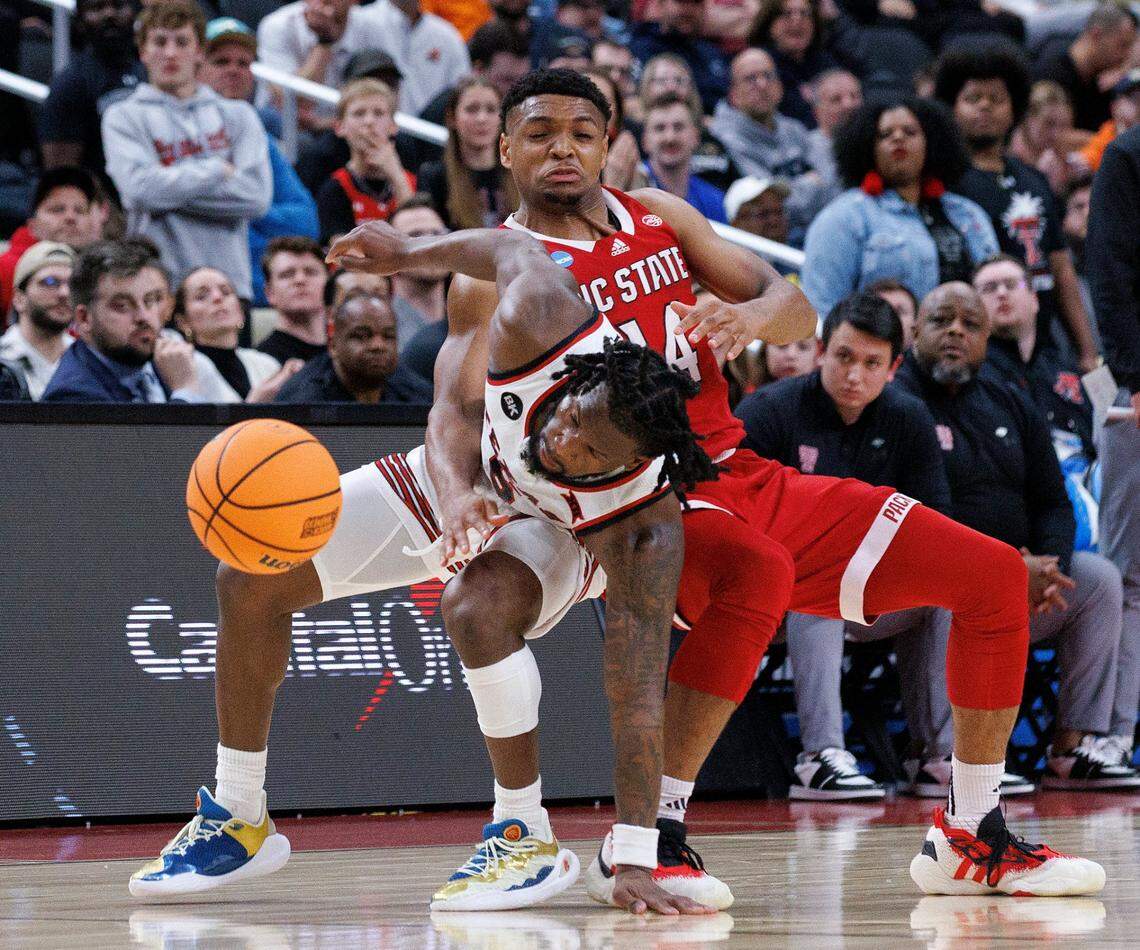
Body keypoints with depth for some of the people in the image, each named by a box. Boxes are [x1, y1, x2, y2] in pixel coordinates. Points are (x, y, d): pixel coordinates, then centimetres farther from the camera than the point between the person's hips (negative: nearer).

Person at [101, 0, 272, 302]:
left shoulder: (237, 115, 15)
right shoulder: (123, 118, 9)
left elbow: (257, 194, 0)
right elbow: (141, 187, -9)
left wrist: (173, 186, -4)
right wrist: (221, 170, -2)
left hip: (230, 278, 2)